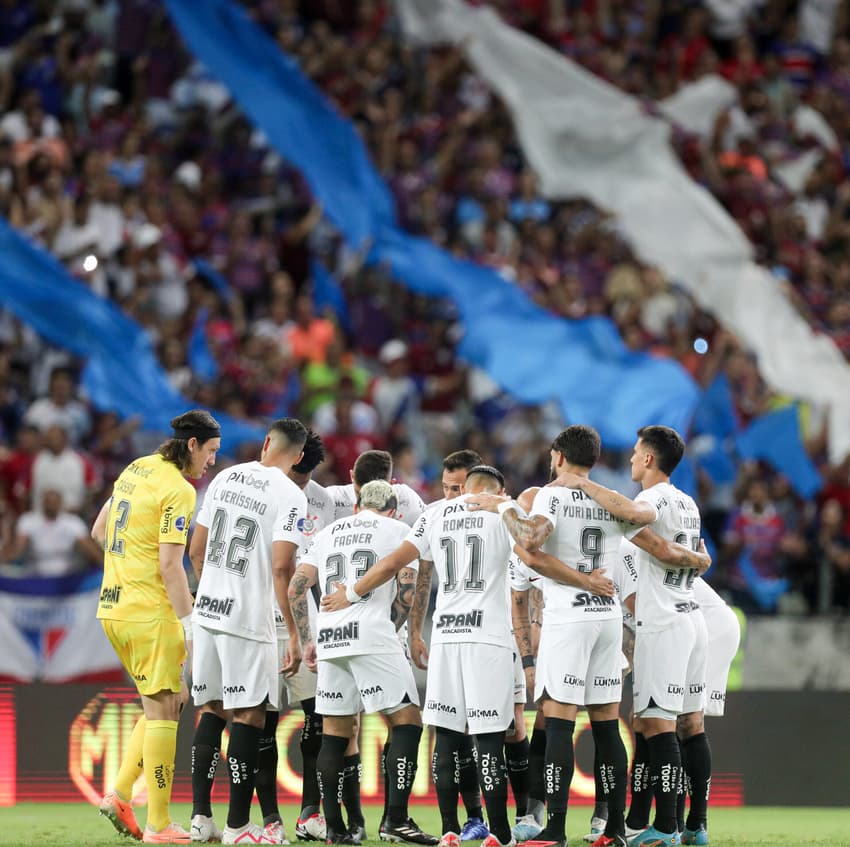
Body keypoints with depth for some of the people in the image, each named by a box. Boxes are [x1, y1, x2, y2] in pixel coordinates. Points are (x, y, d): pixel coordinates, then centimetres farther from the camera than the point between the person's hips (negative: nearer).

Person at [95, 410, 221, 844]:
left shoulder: (136, 470, 12)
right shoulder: (178, 490, -14)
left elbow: (99, 530, 23)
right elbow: (169, 565, -19)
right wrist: (190, 627, -17)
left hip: (113, 608, 9)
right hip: (151, 612, -9)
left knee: (161, 707, 17)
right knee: (163, 711, -4)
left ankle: (119, 795, 9)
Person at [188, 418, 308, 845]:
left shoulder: (225, 478, 9)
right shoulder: (290, 496, -10)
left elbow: (196, 551, 14)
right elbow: (282, 568, -16)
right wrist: (295, 636, -11)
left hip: (207, 612, 6)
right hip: (249, 618, -6)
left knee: (212, 710, 13)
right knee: (248, 715, 0)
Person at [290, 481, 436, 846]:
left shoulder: (329, 532, 23)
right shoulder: (396, 530, 11)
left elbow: (296, 588, 16)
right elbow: (408, 592, 1)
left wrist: (306, 640, 20)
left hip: (328, 638, 5)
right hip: (372, 635, -5)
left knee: (334, 733, 10)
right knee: (407, 721, 0)